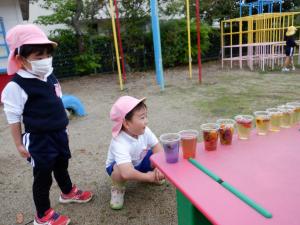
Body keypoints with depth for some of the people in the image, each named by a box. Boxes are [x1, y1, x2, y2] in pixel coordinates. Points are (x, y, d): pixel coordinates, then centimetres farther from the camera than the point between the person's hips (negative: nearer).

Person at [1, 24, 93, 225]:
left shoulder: (50, 76, 3)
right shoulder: (16, 86, -19)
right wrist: (19, 144, -9)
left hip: (59, 133, 7)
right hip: (39, 140, -7)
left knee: (62, 165, 25)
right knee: (43, 176, 7)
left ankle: (68, 192, 50)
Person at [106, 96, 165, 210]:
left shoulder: (144, 131, -24)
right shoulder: (119, 143, -42)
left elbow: (158, 148, -19)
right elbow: (127, 173, -51)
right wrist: (148, 177, -37)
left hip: (140, 162, 5)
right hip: (119, 166, -5)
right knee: (120, 171, -40)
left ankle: (152, 174, 14)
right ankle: (118, 189, -4)